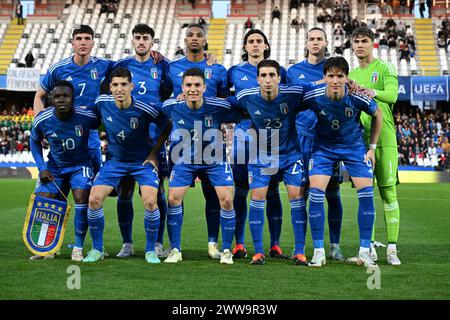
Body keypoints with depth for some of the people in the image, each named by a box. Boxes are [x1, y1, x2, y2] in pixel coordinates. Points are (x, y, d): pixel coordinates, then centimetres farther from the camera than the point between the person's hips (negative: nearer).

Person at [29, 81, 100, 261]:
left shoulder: (87, 117, -24)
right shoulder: (42, 120, -16)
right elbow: (34, 141, 4)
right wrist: (42, 168, -4)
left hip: (80, 165, -3)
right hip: (54, 167, 3)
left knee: (81, 198, -24)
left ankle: (78, 249, -10)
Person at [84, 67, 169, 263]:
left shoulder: (145, 109, -21)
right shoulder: (102, 103, -11)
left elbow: (168, 127, -5)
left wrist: (154, 153, -6)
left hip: (142, 161, -3)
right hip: (114, 160, 3)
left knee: (150, 202, -21)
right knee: (94, 199, -11)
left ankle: (151, 251, 0)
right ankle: (97, 250, 8)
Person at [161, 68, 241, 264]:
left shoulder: (220, 108, -23)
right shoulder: (171, 107, -17)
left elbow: (239, 117, -5)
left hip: (214, 160, -1)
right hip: (184, 160, 1)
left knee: (226, 200, -12)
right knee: (173, 198, -10)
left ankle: (226, 250, 6)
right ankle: (175, 250, 6)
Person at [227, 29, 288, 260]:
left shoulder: (279, 71, 9)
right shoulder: (235, 72, 9)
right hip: (244, 137, 0)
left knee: (272, 191, 0)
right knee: (240, 191, 0)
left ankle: (275, 245, 6)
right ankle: (239, 244, 8)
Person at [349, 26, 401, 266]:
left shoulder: (385, 68, 3)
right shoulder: (351, 75, 19)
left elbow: (392, 94, -16)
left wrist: (374, 93, -35)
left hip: (384, 138, -4)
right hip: (358, 139, 5)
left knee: (388, 192, -6)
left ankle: (392, 248, -4)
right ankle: (369, 247, 10)